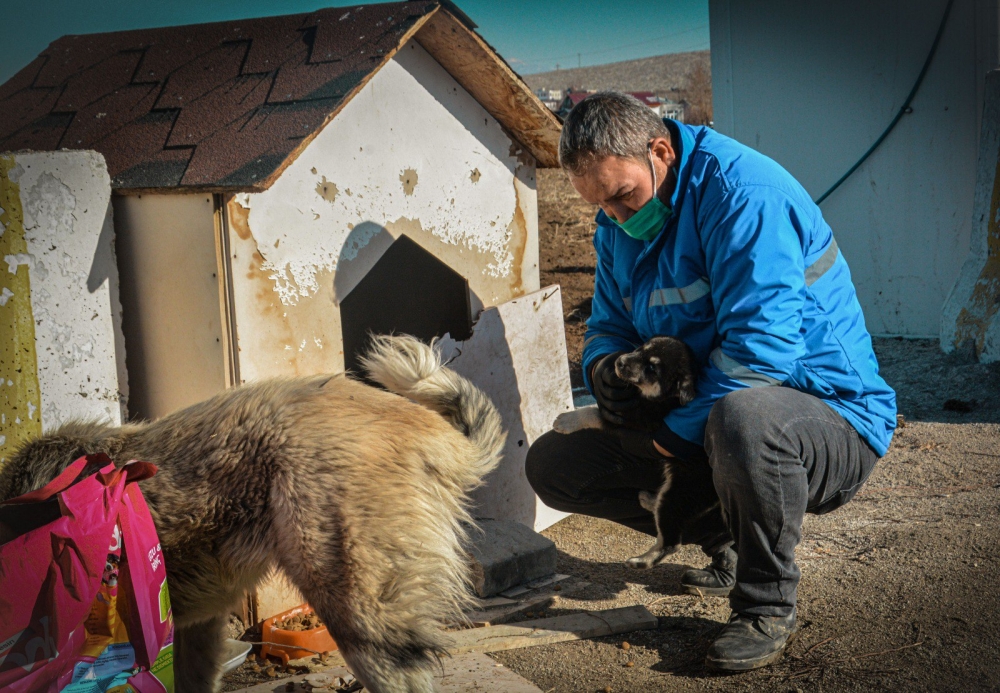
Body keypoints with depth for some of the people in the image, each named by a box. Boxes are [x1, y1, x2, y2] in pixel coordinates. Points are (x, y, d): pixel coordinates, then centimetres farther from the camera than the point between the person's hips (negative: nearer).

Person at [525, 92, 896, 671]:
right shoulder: (619, 226, 6)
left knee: (742, 418, -44)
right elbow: (608, 329, 14)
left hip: (829, 417, -8)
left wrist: (674, 430, -23)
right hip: (701, 424, 8)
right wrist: (604, 366, -11)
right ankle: (730, 539, 12)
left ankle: (768, 602, -15)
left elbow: (761, 352, -30)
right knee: (553, 464, 1)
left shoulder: (745, 192, -21)